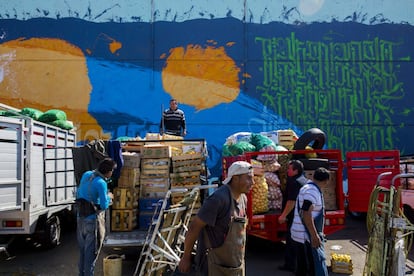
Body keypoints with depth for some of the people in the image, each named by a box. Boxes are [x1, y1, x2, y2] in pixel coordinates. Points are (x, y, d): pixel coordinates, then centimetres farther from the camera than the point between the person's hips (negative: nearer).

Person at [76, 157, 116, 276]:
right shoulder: (101, 183, -21)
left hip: (81, 218, 8)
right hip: (93, 220, -8)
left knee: (82, 249, 19)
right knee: (91, 251, 3)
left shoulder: (86, 174, 2)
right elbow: (104, 205, -20)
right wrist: (109, 197, -1)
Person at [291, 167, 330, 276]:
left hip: (300, 234, 10)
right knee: (317, 267, -8)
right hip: (307, 236, -10)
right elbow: (306, 214, -26)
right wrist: (314, 236, -25)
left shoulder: (306, 188, 14)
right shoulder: (313, 191, -17)